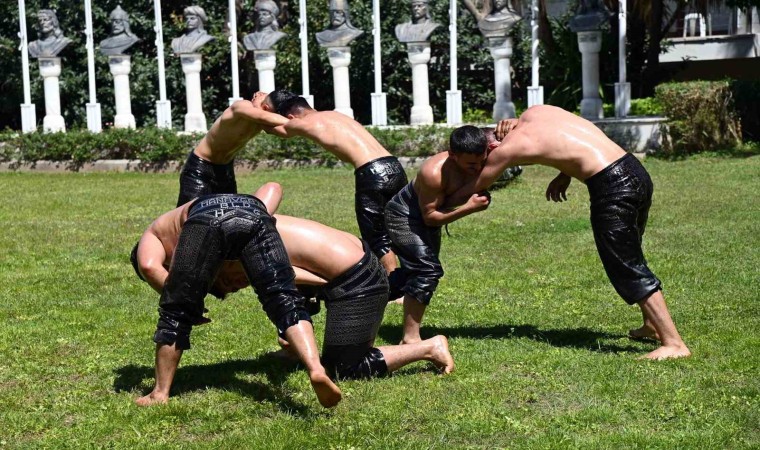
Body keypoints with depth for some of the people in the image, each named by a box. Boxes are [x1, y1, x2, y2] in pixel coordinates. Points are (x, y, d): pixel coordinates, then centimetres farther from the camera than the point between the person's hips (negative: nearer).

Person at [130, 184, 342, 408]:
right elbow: (273, 187, 42)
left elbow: (148, 266, 10)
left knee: (176, 312, 12)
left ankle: (160, 393, 17)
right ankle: (316, 369, -26)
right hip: (253, 211, 3)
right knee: (285, 301, -5)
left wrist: (175, 295, 20)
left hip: (206, 217, -3)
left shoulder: (153, 233, 37)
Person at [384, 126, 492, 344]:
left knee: (413, 272, 21)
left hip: (427, 217, 8)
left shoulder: (482, 160, -20)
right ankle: (410, 338, -19)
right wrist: (468, 208, -41)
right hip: (403, 214, -8)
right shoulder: (434, 173, -37)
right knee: (428, 269, -25)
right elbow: (430, 216, -29)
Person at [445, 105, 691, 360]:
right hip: (635, 171, 9)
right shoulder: (535, 112, 14)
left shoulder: (508, 147, -5)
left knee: (626, 269, 0)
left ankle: (674, 343, 1)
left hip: (613, 188, -9)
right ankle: (653, 325, 39)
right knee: (629, 257, 25)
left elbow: (472, 190, 7)